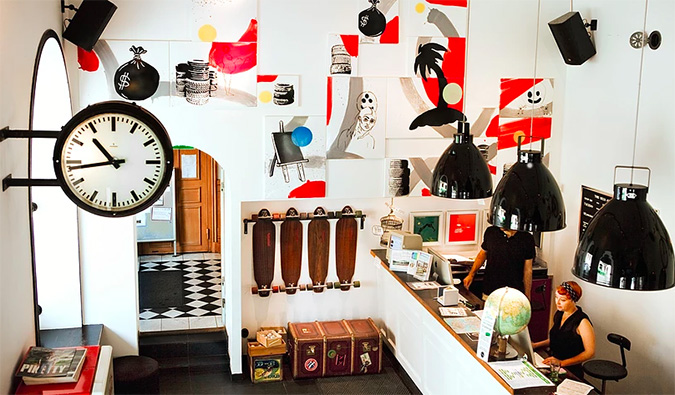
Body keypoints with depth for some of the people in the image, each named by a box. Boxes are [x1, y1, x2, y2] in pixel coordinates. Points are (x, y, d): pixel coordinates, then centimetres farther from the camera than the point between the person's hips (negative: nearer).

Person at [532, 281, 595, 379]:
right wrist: (536, 345, 10)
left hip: (570, 372, -7)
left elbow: (590, 352, -14)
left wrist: (562, 363, -19)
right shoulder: (559, 315, 11)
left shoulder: (582, 321, -13)